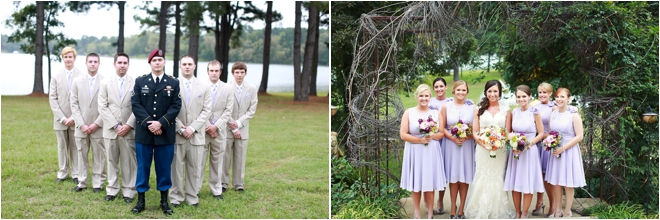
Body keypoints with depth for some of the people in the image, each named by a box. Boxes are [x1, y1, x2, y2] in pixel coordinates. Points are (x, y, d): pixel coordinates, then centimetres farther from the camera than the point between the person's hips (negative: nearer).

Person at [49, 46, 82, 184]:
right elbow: (52, 98, 2)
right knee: (62, 147, 9)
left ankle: (76, 174, 12)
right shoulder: (56, 77, 4)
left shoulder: (81, 77, -4)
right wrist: (61, 118, -7)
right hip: (60, 119, 2)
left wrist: (74, 117, -10)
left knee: (75, 147, 5)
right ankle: (62, 173, 17)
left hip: (76, 119, -2)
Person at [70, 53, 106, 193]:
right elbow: (74, 105, 3)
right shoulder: (77, 81, 6)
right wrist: (82, 125, -6)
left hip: (98, 127, -2)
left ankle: (98, 184, 11)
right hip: (81, 127, 2)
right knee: (81, 155, 8)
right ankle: (82, 183, 17)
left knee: (99, 157, 2)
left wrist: (96, 124, -9)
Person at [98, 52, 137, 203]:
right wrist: (115, 126, -9)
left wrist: (128, 125, -12)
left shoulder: (135, 84, 0)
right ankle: (112, 190, 18)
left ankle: (128, 191, 11)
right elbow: (102, 107, -1)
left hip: (129, 131, -1)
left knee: (129, 162, 3)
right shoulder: (105, 83, 6)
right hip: (110, 130, 2)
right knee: (112, 161, 9)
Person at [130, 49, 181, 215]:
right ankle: (141, 200, 15)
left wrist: (161, 123, -15)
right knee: (143, 167, 6)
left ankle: (164, 201, 16)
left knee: (164, 167, 6)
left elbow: (176, 106, -3)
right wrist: (149, 124, -15)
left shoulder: (173, 83, 4)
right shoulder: (140, 81, 5)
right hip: (144, 132, 0)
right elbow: (135, 104, -3)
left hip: (165, 133, 0)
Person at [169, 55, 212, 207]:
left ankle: (192, 197, 15)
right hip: (176, 135, -1)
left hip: (196, 135, 2)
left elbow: (206, 111, 2)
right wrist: (181, 129, -10)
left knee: (195, 169, 5)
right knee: (176, 167, 2)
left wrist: (192, 128, -9)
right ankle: (176, 196, 13)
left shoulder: (204, 87, 7)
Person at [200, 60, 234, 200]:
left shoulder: (228, 89, 5)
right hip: (202, 130, -2)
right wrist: (208, 127, -8)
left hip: (219, 131, 2)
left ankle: (216, 190, 16)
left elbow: (228, 111, 1)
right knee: (200, 161, 0)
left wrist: (216, 126, -8)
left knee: (217, 161, 8)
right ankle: (195, 188, 9)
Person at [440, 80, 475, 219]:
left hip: (467, 145, 0)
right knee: (453, 177, 3)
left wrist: (465, 137, -16)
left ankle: (461, 209, 13)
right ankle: (453, 209, 11)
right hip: (451, 144, 0)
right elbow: (442, 127, 1)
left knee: (464, 178, 3)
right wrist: (453, 138, -14)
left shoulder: (472, 107, 1)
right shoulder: (446, 107, 2)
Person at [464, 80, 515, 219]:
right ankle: (481, 213, 8)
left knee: (497, 181, 2)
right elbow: (474, 132, 2)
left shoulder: (506, 111, 8)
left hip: (500, 151, 0)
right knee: (482, 181, 0)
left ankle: (498, 213, 11)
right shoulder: (480, 109, 7)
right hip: (482, 150, 0)